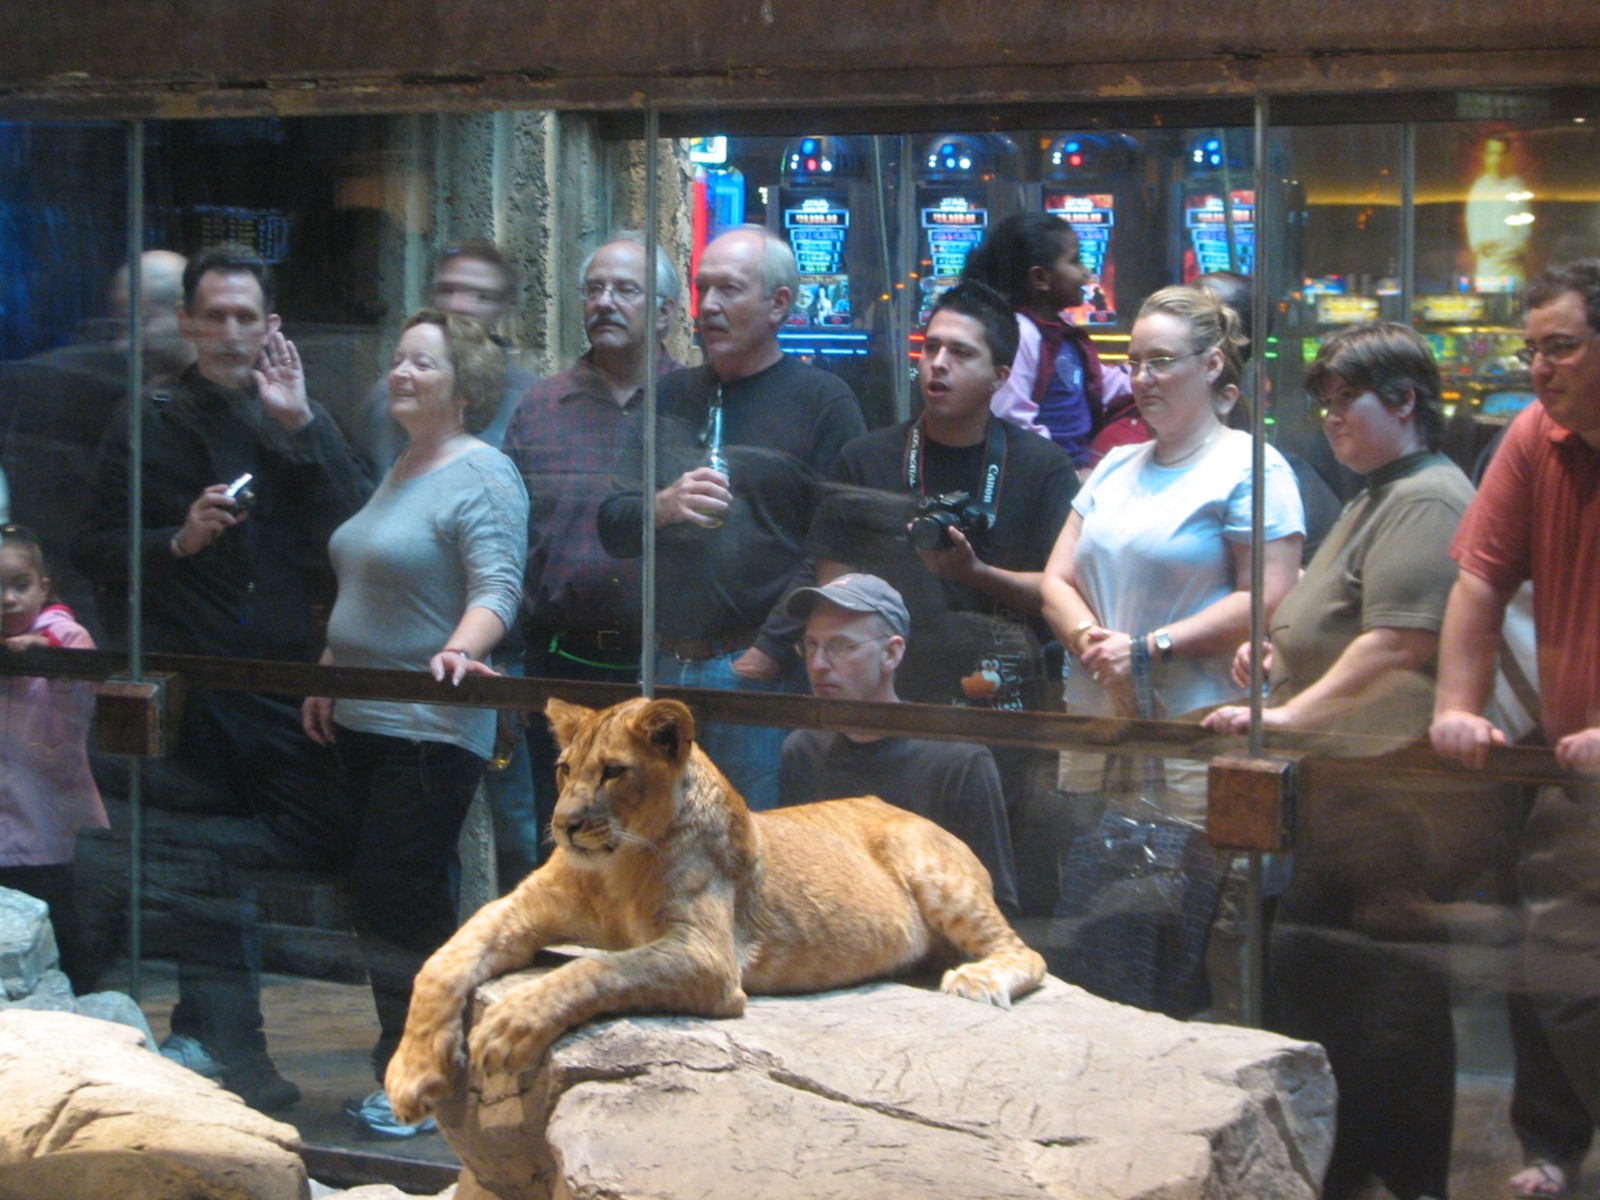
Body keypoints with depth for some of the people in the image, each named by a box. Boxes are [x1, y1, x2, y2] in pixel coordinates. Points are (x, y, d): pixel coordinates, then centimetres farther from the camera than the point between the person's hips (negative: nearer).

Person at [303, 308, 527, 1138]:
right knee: (376, 903, 9)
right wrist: (327, 678, 22)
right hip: (363, 720, 10)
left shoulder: (481, 476, -11)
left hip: (429, 728, -10)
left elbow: (497, 587, -21)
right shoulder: (399, 471, 18)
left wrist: (461, 649, -38)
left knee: (398, 901, -10)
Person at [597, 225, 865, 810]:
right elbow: (611, 525, 11)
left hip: (761, 674, -5)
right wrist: (662, 508, -11)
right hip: (668, 668, 5)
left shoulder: (821, 400, -2)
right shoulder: (672, 397, 16)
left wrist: (773, 651, -15)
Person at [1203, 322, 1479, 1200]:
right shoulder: (1379, 497, 22)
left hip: (1396, 805, -11)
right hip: (1353, 798, 11)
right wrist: (1282, 654, 16)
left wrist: (1290, 716, -19)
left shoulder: (1426, 501, -13)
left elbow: (1400, 646, -22)